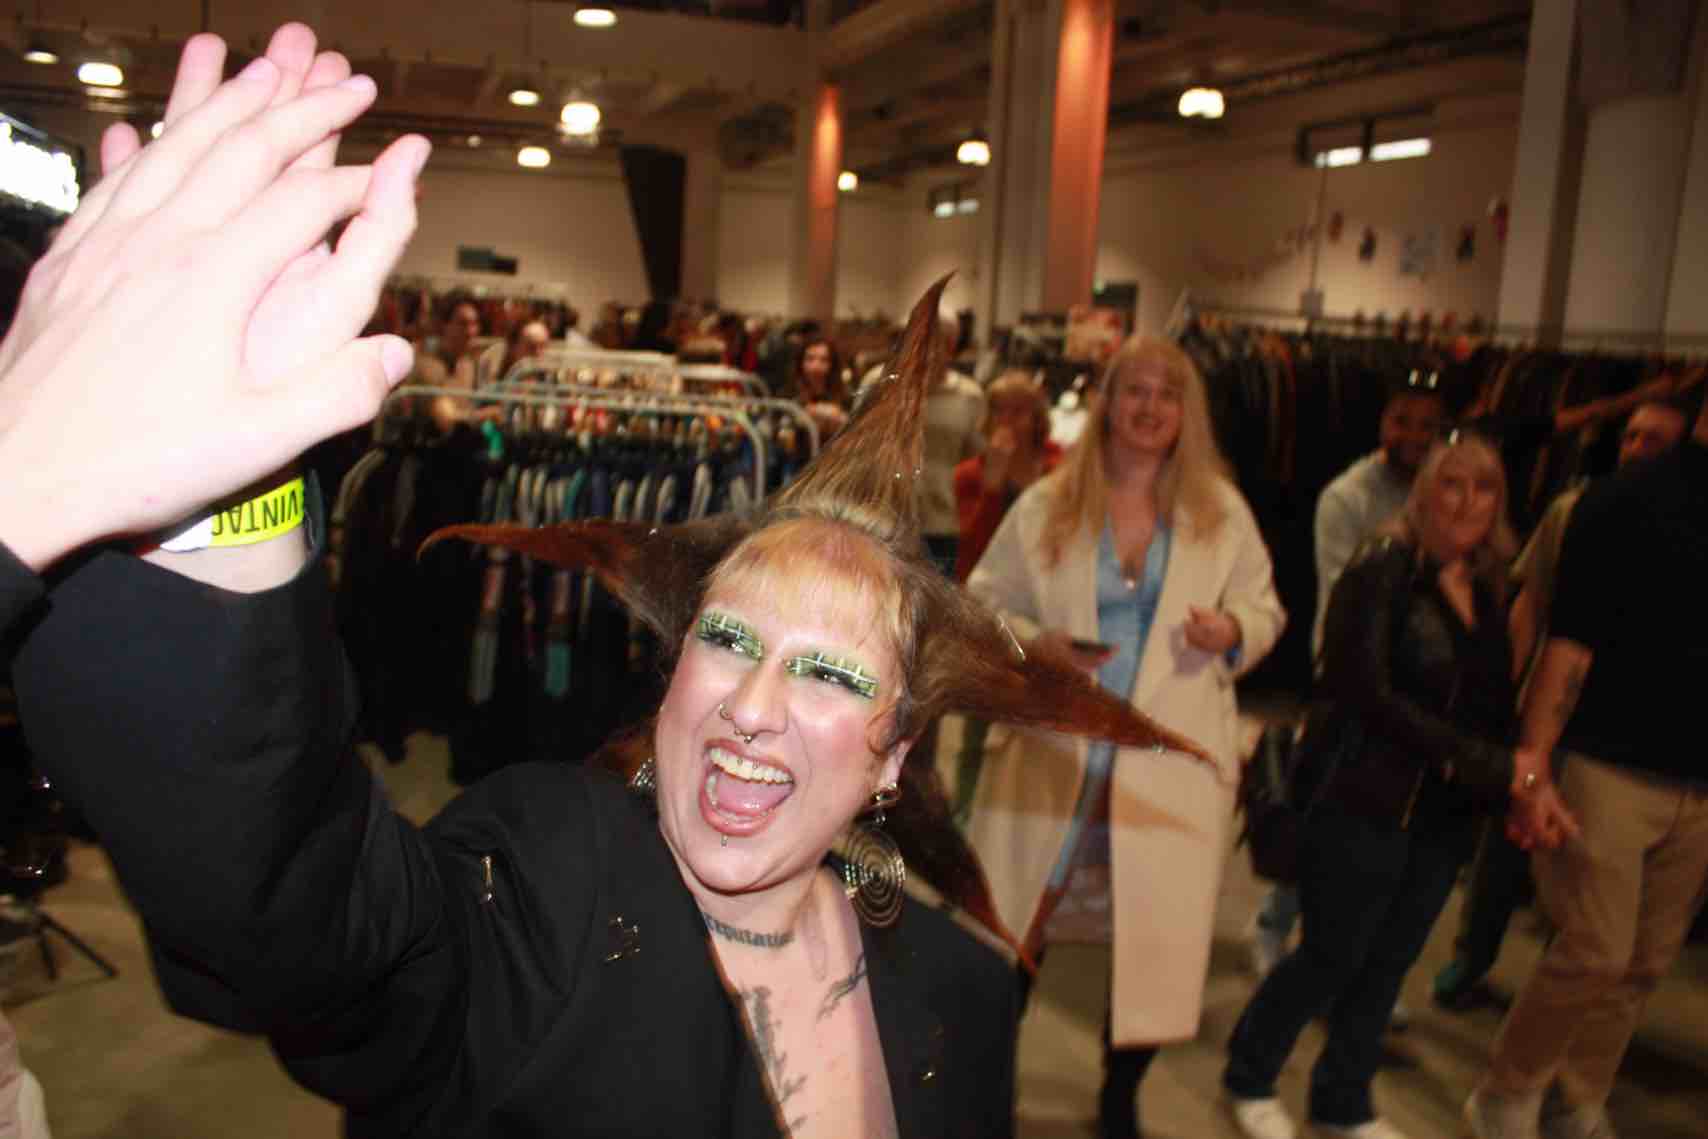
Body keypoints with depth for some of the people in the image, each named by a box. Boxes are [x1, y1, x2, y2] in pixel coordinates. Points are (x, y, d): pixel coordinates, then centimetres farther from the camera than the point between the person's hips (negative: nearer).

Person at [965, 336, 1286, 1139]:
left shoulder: (1222, 512, 4)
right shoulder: (1045, 506, 1)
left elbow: (1265, 610, 9)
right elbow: (982, 606, 3)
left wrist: (1233, 632, -14)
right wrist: (1033, 644, -16)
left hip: (1172, 761, 1)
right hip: (1051, 750, 0)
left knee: (1155, 936, 6)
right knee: (1013, 922, 9)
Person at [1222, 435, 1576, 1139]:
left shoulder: (1489, 593, 8)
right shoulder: (1382, 572, -11)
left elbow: (1492, 708, 7)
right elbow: (1368, 693, -19)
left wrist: (1520, 783, -13)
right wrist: (1494, 765, -19)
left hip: (1444, 816, 6)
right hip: (1365, 803, -6)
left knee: (1389, 962, 14)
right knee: (1332, 955, 4)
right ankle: (1248, 1081, 27)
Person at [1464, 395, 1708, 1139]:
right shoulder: (1629, 502, -6)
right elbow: (1569, 647, -10)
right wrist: (1531, 767, -16)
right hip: (1611, 770, -5)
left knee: (1645, 965, 10)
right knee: (1594, 953, -5)